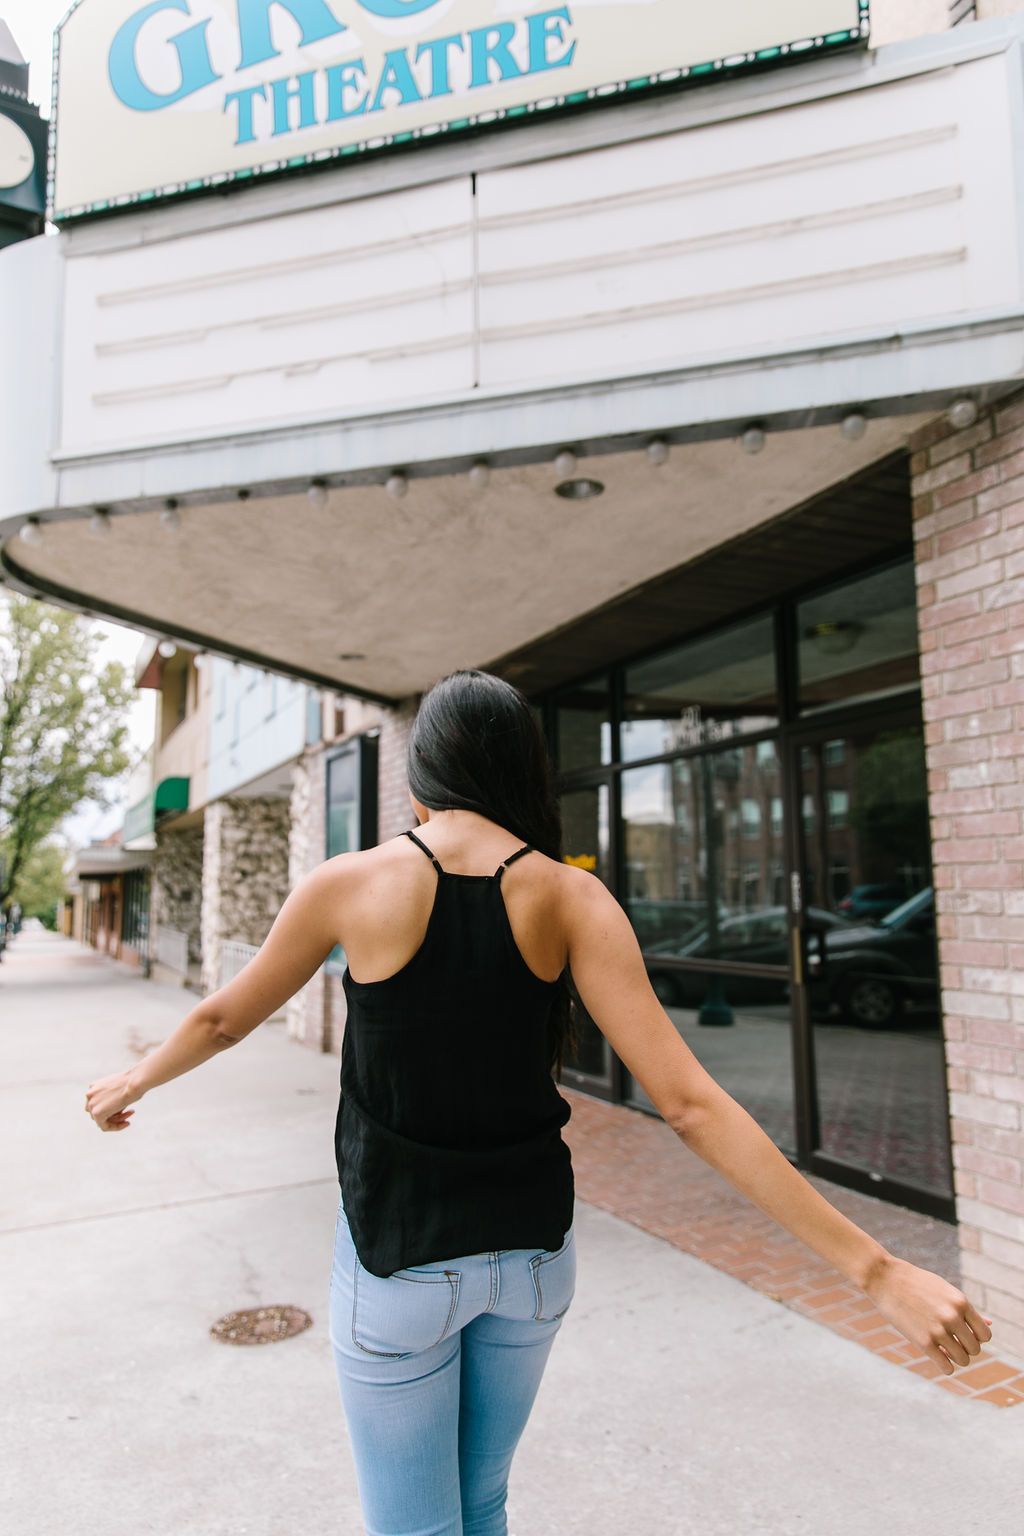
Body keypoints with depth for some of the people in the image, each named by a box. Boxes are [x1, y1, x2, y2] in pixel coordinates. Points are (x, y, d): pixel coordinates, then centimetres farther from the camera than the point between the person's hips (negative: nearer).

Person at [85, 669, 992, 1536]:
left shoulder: (352, 882, -14)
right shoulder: (570, 896, -12)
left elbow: (221, 1021, 2)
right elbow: (689, 1103, -18)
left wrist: (133, 1083, 24)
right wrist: (877, 1270, -14)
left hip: (399, 1258, -2)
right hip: (531, 1248, 3)